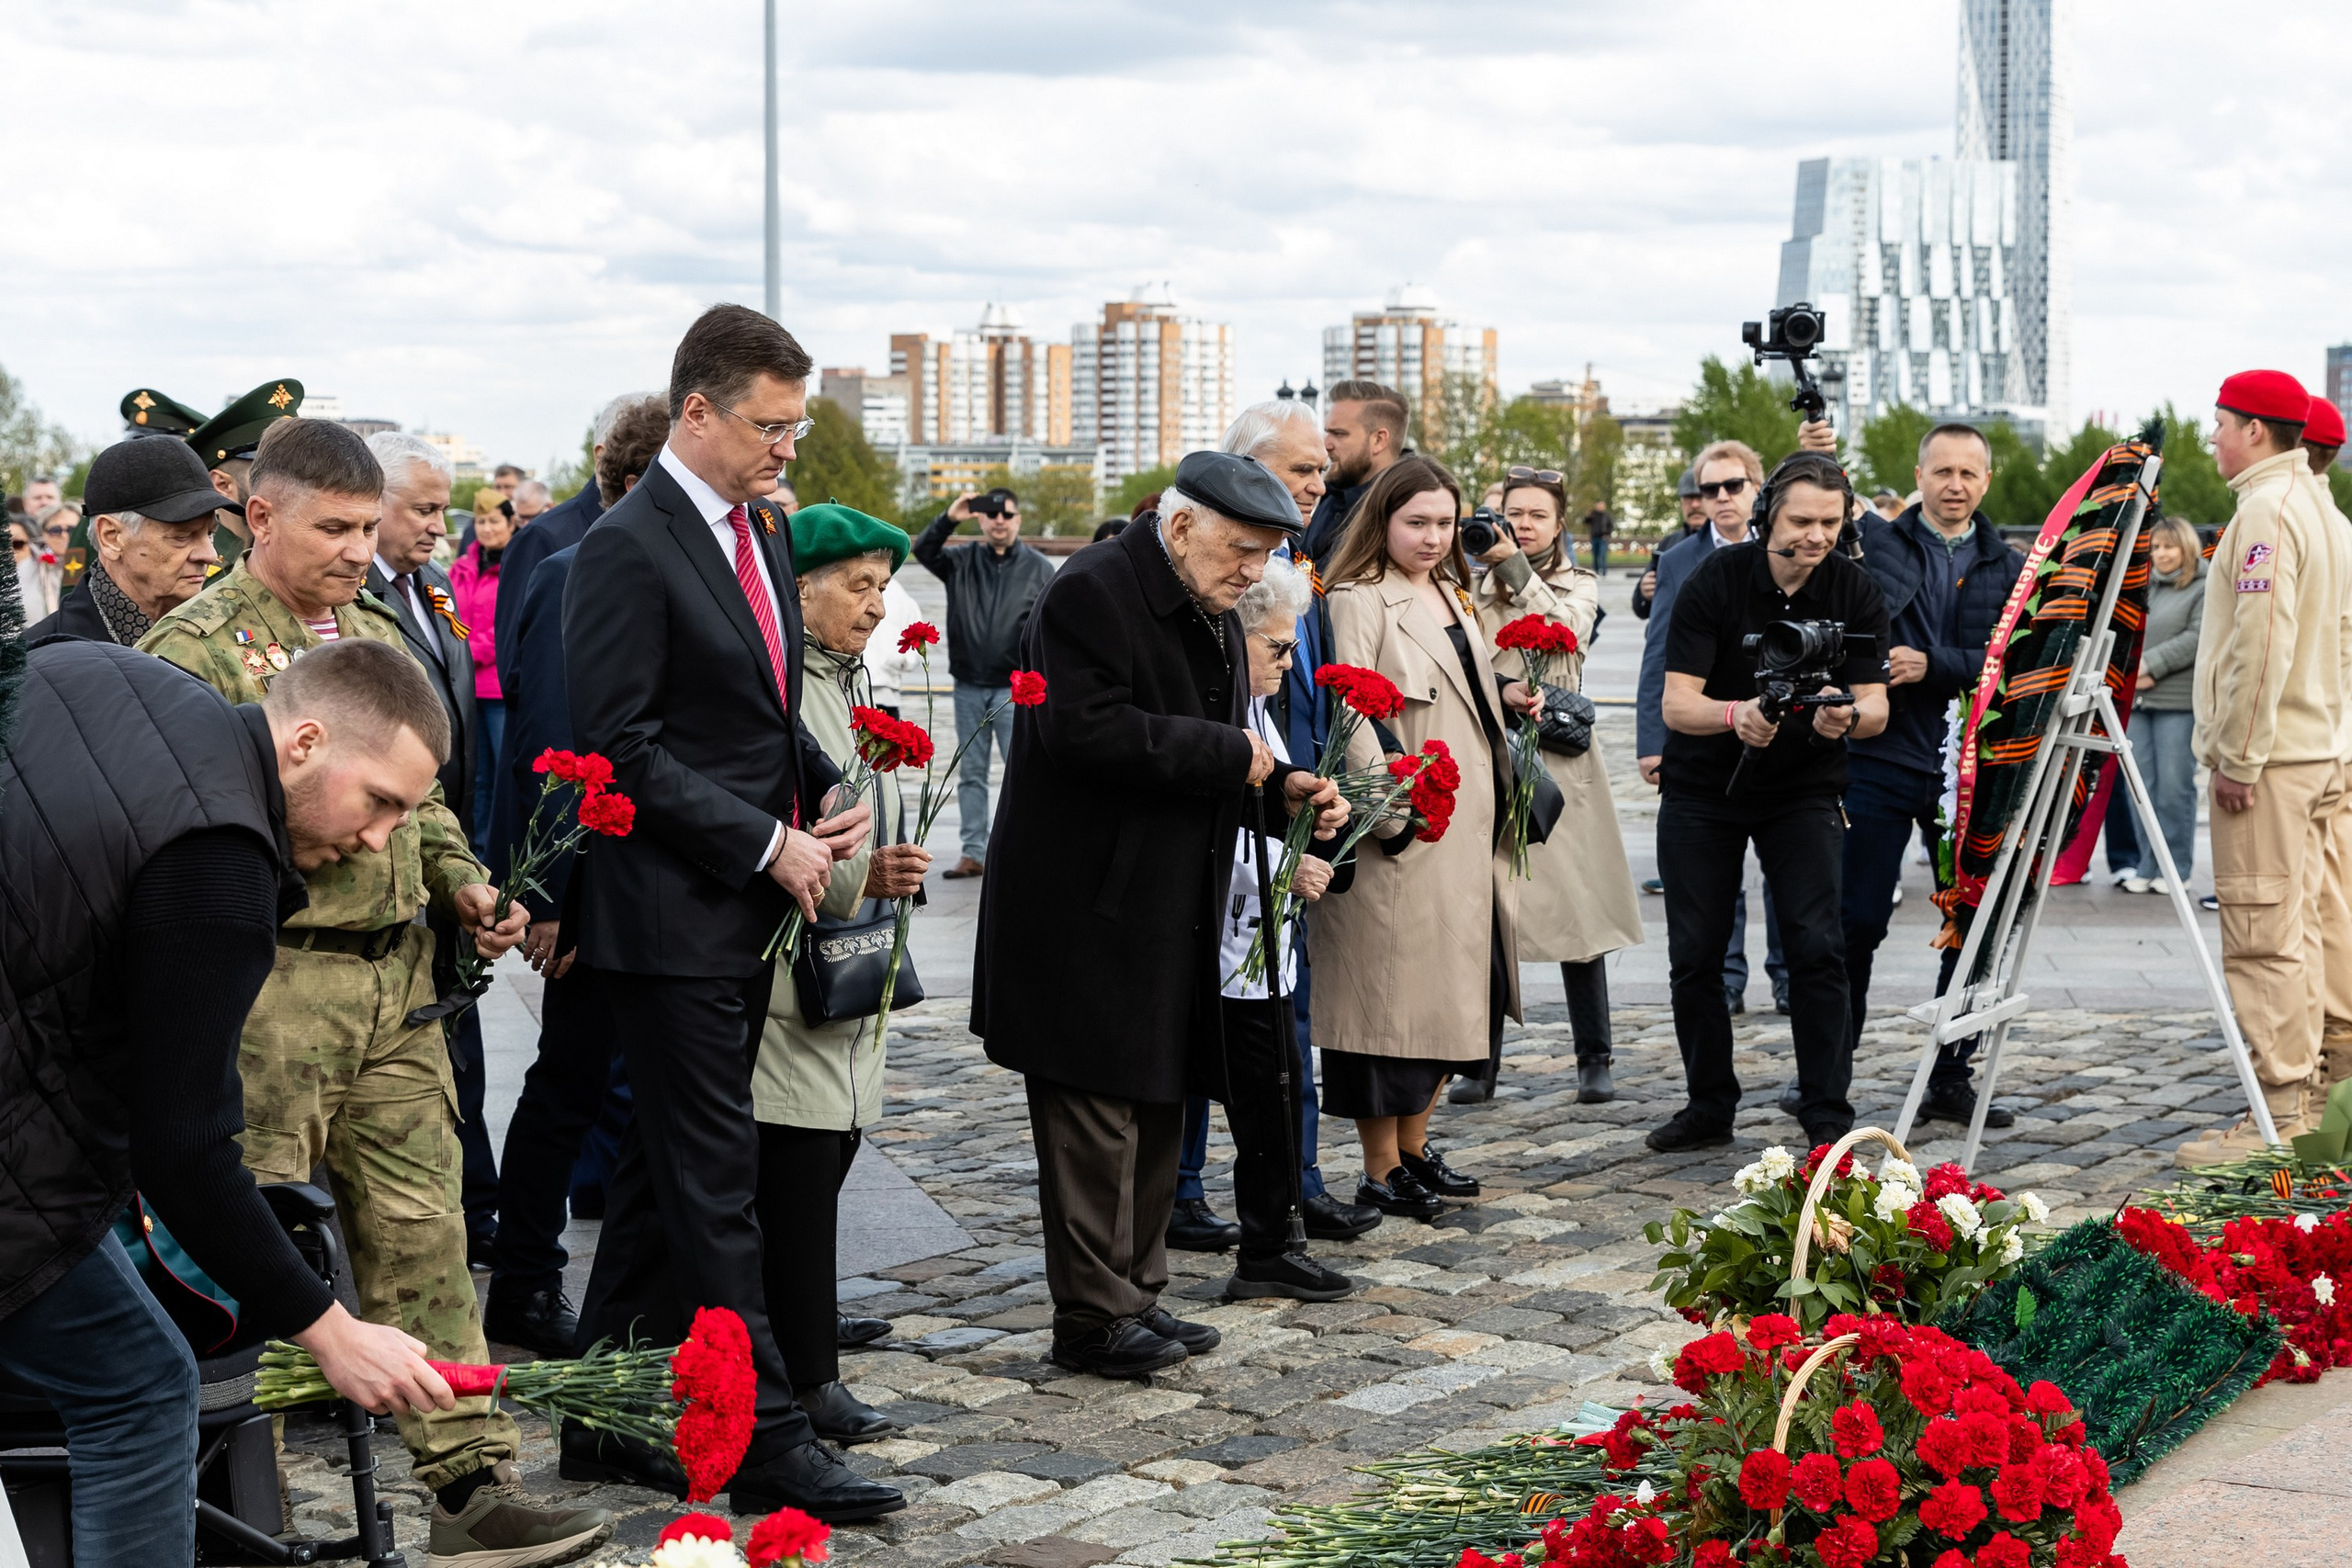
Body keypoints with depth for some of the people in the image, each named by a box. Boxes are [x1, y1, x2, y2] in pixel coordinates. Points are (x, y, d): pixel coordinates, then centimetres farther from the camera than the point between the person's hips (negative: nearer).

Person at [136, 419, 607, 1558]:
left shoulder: (379, 634, 16)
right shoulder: (195, 651, -6)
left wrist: (461, 881, 11)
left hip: (397, 978, 6)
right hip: (270, 984, -6)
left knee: (422, 1233, 7)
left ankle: (468, 1475, 12)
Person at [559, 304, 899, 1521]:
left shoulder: (764, 529, 13)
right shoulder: (629, 550, -14)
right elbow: (622, 751, -17)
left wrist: (826, 798, 3)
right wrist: (769, 842, -16)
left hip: (745, 915, 9)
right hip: (674, 916, -9)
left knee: (661, 1175, 14)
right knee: (713, 1185, -3)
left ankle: (609, 1426, 23)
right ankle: (766, 1443, 4)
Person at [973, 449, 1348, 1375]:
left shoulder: (1212, 614, 14)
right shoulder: (1092, 593, -16)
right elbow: (1085, 730, -27)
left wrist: (1281, 786, 3)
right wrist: (1228, 756, -21)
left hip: (1171, 913, 10)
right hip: (1087, 909, -10)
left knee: (1155, 1109, 15)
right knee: (1095, 1117, -3)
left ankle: (1137, 1293, 24)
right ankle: (1093, 1317, 5)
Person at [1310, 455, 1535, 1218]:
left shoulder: (1451, 596, 17)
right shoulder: (1360, 601, -11)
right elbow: (1350, 718, -19)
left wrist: (1507, 697, 8)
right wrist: (1391, 812, -25)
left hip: (1469, 831, 9)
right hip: (1405, 837, -9)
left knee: (1452, 987, 13)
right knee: (1390, 992, -2)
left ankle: (1415, 1146, 25)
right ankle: (1381, 1170, 7)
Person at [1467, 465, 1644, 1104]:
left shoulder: (1580, 585, 9)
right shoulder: (1477, 587, 12)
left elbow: (1565, 628, -13)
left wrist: (1515, 566, -21)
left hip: (1558, 760, -1)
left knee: (1576, 908, -2)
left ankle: (1593, 1061, 8)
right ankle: (1480, 1063, 6)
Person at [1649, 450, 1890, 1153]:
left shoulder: (1857, 592, -9)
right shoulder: (1715, 580, -15)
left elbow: (1876, 706, -10)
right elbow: (1677, 703, -19)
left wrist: (1848, 717, -34)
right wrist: (1735, 713, -40)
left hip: (1803, 787, 0)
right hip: (1702, 787, 0)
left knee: (1817, 946, -14)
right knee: (1694, 955, 3)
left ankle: (1827, 1115, -7)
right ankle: (1709, 1108, 19)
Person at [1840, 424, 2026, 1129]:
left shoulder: (2009, 567, 8)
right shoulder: (1874, 539, 4)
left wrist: (1932, 666, -14)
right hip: (1879, 760, -2)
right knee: (1855, 921, -2)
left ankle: (1951, 1078, 18)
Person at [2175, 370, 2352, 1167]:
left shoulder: (2267, 510, -14)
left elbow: (2260, 645, -21)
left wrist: (2239, 757, -18)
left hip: (2267, 759, -10)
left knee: (2262, 937, -8)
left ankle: (2279, 1115, -8)